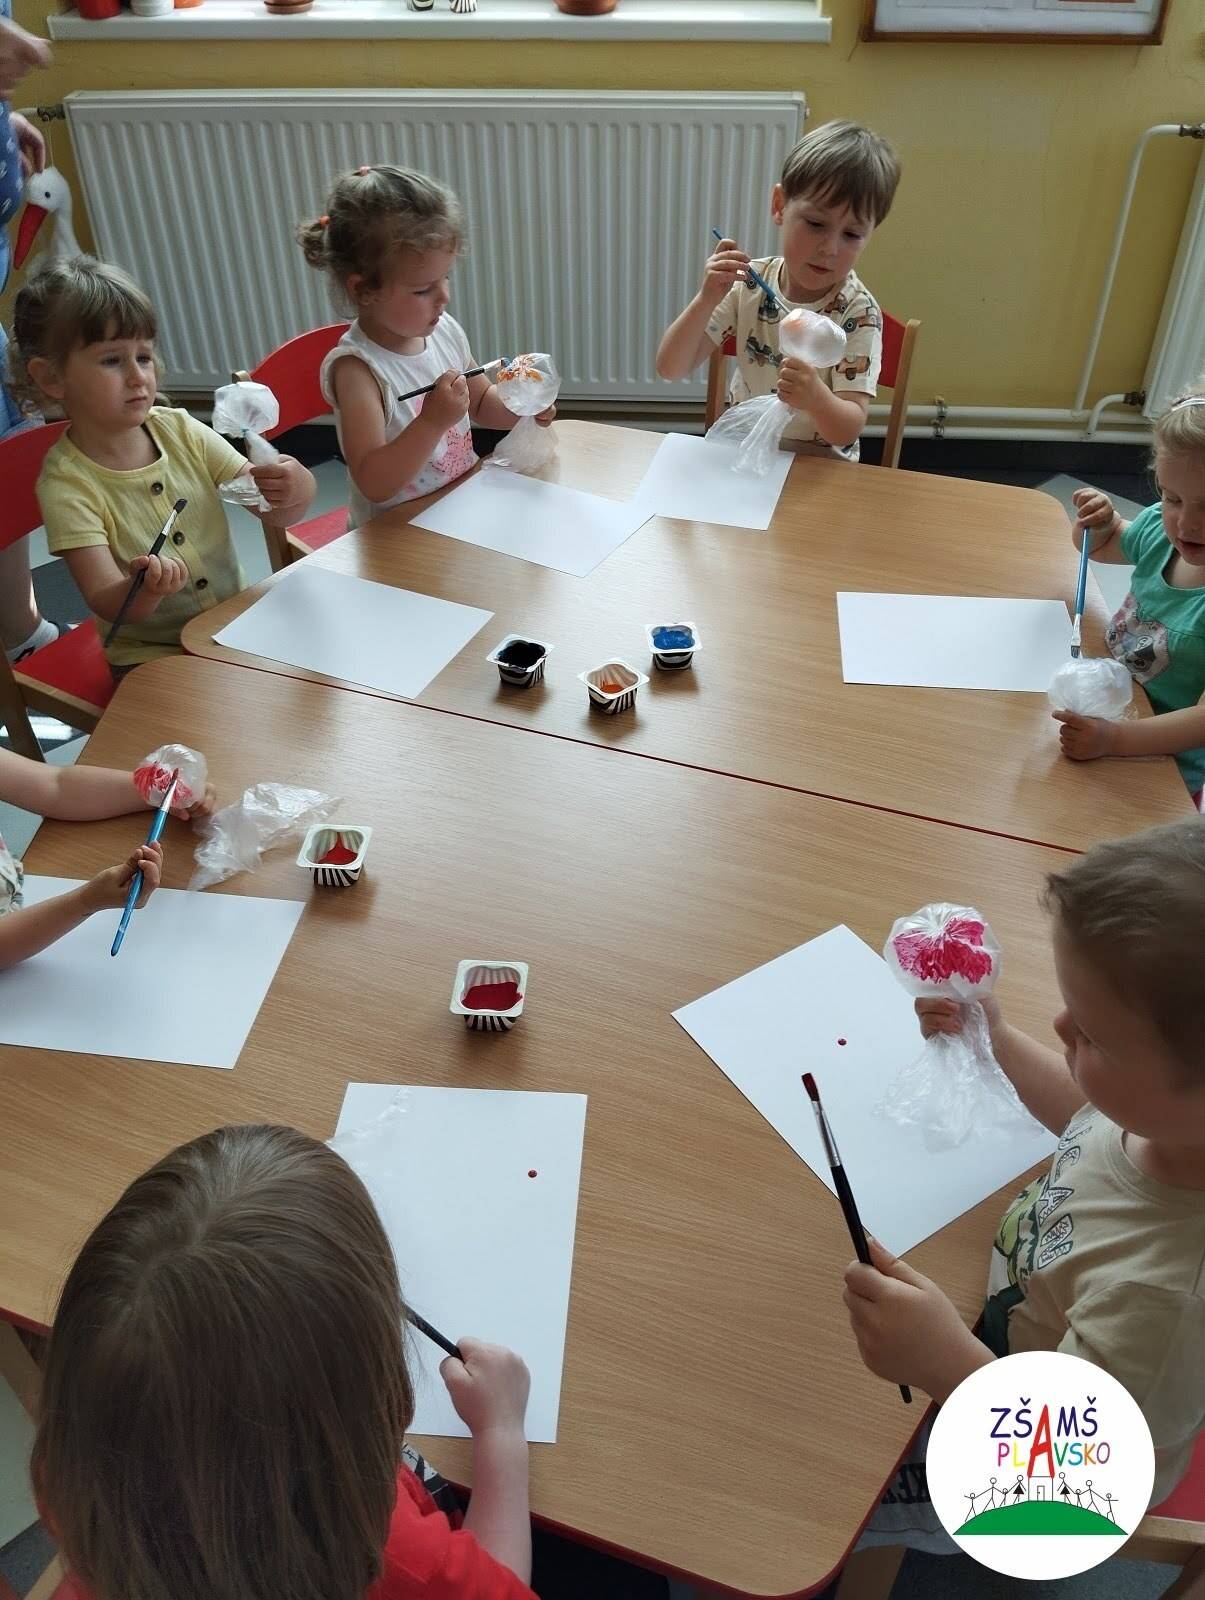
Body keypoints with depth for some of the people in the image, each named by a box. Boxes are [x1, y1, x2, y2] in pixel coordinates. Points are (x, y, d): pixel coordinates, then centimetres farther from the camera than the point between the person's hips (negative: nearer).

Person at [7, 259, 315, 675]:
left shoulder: (179, 430, -2)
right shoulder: (66, 483, -13)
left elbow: (275, 510, 0)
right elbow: (105, 603, -21)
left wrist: (294, 489, -24)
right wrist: (145, 589, -45)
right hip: (153, 656, -4)